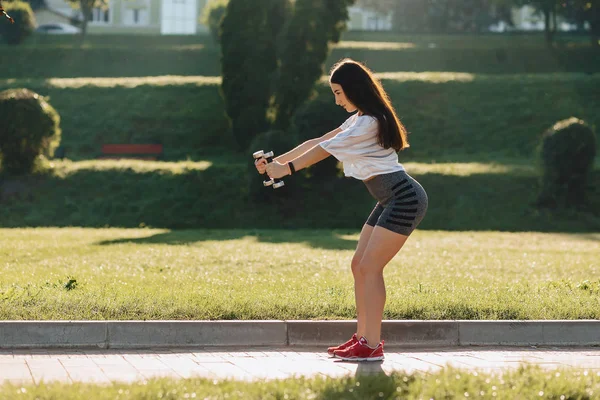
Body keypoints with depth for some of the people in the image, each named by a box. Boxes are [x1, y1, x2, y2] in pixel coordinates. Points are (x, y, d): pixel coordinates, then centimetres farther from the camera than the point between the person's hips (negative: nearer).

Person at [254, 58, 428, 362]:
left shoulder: (369, 123, -17)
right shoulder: (360, 120, 16)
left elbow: (323, 150, -11)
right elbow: (318, 142, 15)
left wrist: (286, 168, -1)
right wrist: (277, 161, 10)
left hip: (404, 200, -10)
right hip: (390, 201, 10)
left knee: (370, 267, -12)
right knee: (359, 266, 8)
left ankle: (372, 345, -12)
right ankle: (362, 337, 11)